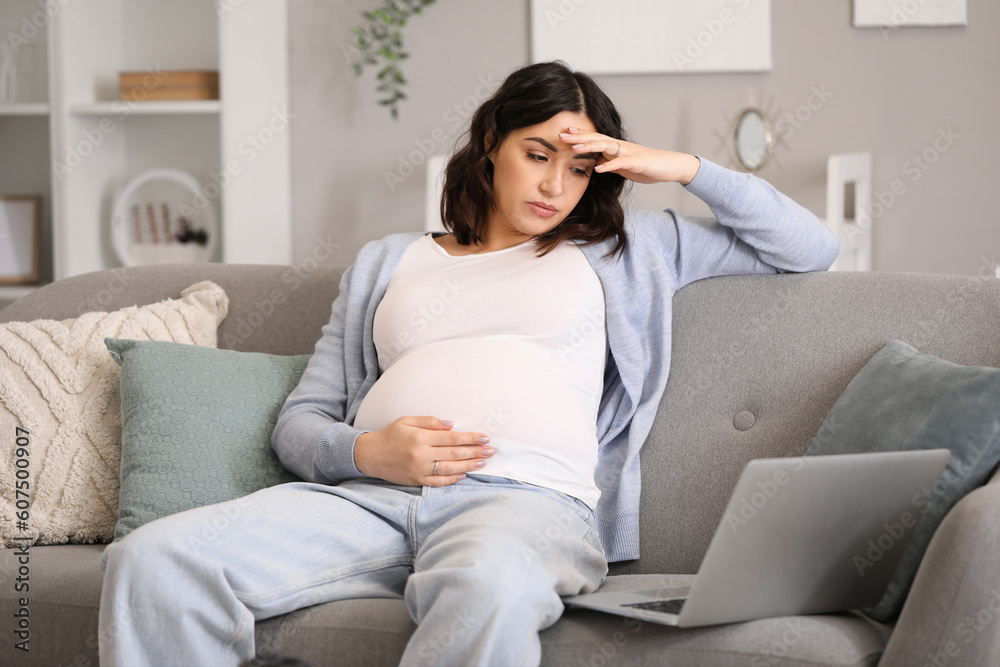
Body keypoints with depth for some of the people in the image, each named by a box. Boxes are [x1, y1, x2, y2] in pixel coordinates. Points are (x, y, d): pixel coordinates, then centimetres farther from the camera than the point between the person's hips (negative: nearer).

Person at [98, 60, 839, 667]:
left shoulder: (620, 249, 27)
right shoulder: (384, 265, 29)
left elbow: (810, 248, 27)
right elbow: (300, 421, 22)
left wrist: (688, 168, 17)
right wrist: (365, 451, -1)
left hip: (529, 498, -2)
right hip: (368, 495, 3)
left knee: (490, 588, -45)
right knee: (152, 563, -27)